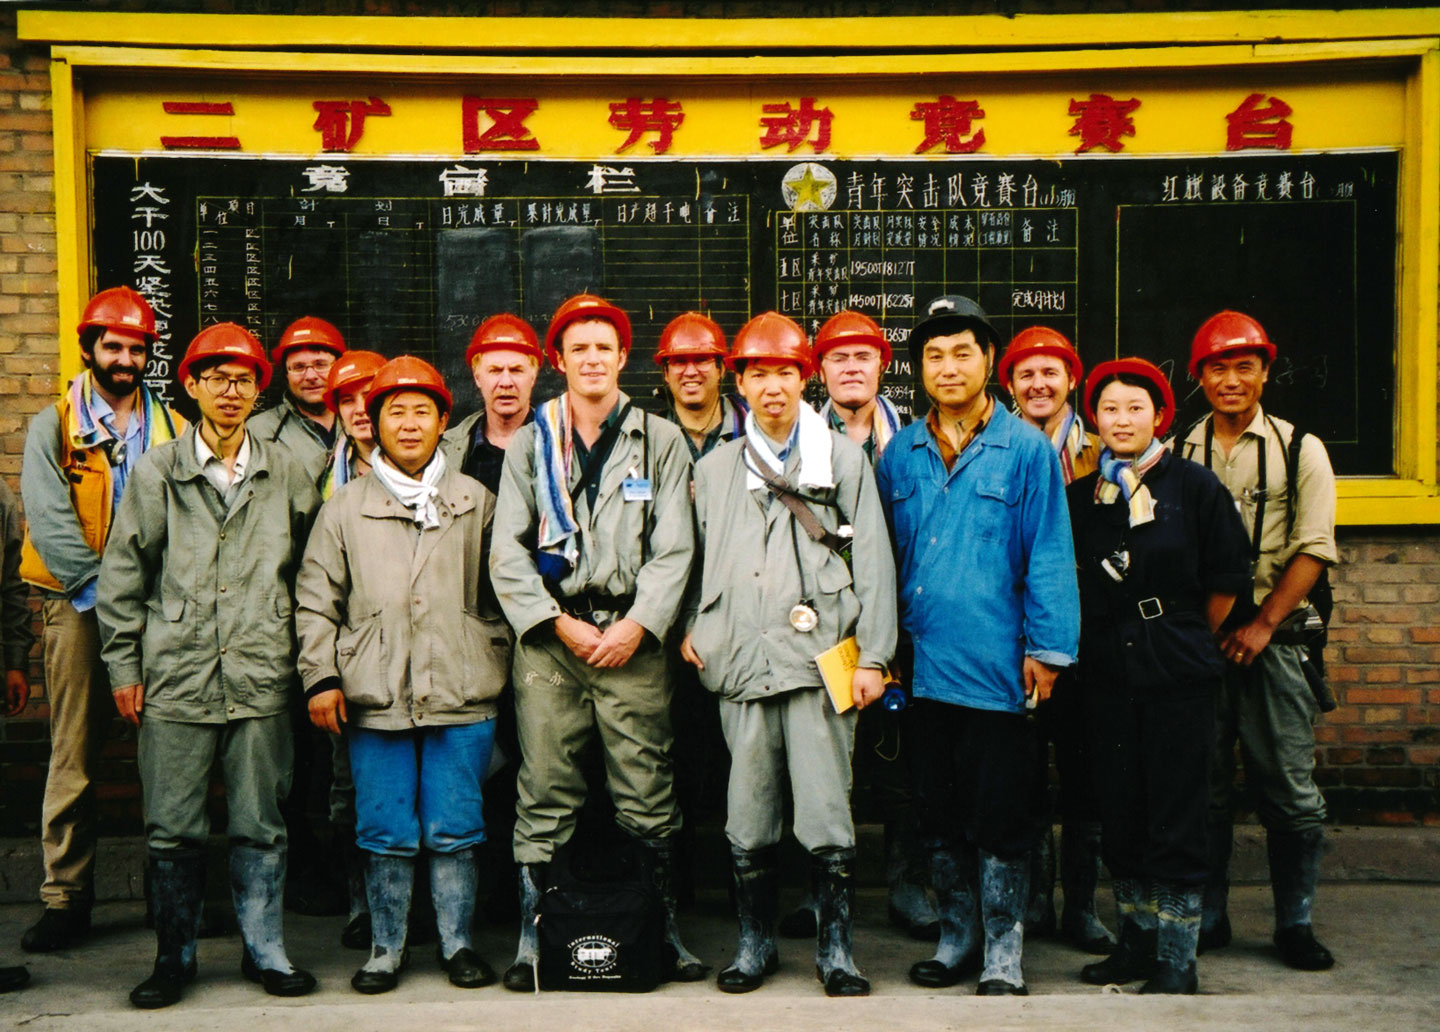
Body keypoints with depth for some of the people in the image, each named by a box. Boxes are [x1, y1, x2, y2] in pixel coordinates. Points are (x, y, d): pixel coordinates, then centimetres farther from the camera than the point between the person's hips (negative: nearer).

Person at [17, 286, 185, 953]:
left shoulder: (172, 430, 13)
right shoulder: (54, 427, 7)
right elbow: (49, 521, -3)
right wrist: (99, 587, -12)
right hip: (80, 607, -2)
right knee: (74, 757, -2)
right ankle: (66, 898, 6)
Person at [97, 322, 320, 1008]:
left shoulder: (287, 475, 8)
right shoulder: (155, 473, 5)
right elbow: (122, 577, 7)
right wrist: (123, 667, 3)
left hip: (262, 679, 1)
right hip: (175, 677, 0)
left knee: (261, 825, 5)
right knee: (173, 829, 4)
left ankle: (264, 948, 18)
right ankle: (174, 956, 18)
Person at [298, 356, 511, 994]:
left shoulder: (477, 503, 11)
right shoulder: (345, 510, 10)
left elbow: (499, 594, 16)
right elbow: (316, 600, 9)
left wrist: (496, 665, 10)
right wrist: (320, 676, 1)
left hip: (461, 696, 0)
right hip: (376, 698, 0)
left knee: (455, 830, 4)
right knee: (385, 832, 4)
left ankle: (457, 943, 18)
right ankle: (385, 948, 18)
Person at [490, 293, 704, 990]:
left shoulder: (660, 440, 9)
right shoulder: (529, 443, 11)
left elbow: (673, 548, 3)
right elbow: (507, 552, 5)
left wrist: (636, 625, -8)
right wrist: (560, 623, -5)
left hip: (631, 637, 0)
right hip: (549, 641, 1)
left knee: (647, 795, 0)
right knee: (545, 795, 1)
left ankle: (662, 928, 11)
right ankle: (535, 935, 9)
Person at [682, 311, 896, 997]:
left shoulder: (843, 459, 9)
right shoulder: (714, 469, 16)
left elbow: (872, 562, 5)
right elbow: (699, 560, 24)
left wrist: (872, 656, -1)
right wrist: (690, 628, 9)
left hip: (820, 660, -2)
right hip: (742, 664, 2)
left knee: (827, 820, -3)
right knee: (748, 824, 6)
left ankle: (835, 949, 12)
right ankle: (754, 943, 21)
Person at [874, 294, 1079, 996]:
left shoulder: (1026, 449, -3)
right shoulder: (899, 454, 9)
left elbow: (1049, 556, -4)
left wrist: (1047, 648, -8)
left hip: (997, 667, -4)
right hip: (925, 666, 4)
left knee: (998, 819, 3)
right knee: (939, 817, 13)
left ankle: (1003, 956, 16)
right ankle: (957, 939, 28)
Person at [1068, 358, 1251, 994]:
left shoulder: (1193, 484, -1)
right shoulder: (1080, 495, 8)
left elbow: (1226, 579, 3)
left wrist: (1189, 640, 8)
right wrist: (1100, 637, 9)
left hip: (1179, 675, -3)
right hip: (1106, 673, 4)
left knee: (1175, 817, 0)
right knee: (1119, 811, 9)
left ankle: (1177, 958, 9)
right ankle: (1136, 939, 23)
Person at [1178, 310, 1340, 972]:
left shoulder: (1300, 450, 5)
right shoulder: (1176, 453, 10)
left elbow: (1312, 549, -1)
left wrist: (1262, 624, -10)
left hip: (1273, 638, -1)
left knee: (1288, 787, 0)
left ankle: (1294, 923, 14)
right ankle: (1205, 918, 18)